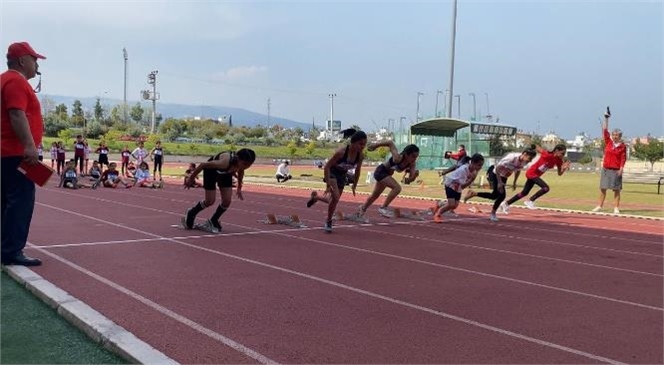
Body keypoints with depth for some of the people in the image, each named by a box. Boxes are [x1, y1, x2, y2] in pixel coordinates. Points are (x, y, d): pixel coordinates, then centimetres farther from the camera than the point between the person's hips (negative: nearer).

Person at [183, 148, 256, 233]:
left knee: (227, 201, -4)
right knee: (210, 201, -4)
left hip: (226, 173, 5)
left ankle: (212, 222, 19)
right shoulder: (225, 162, -45)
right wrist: (191, 178, -19)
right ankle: (190, 214, 26)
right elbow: (203, 165, -31)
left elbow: (240, 172, 1)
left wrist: (239, 187, 12)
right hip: (212, 170, -5)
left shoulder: (242, 163, -27)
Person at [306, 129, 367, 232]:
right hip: (332, 173, -6)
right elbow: (327, 166, -26)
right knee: (335, 197, -21)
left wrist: (354, 185, 6)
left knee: (334, 199, 10)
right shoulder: (341, 152, -33)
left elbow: (357, 171, 1)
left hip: (342, 175, 6)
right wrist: (328, 184, -29)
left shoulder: (361, 155, -18)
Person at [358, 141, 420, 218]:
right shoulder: (398, 158, -36)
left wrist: (414, 176, -39)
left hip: (387, 174, 8)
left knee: (375, 195, 26)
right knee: (397, 188, -28)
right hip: (380, 171, -8)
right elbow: (391, 143, -28)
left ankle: (363, 208, 51)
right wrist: (375, 145, -18)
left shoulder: (412, 165, -19)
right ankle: (383, 208, -16)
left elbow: (411, 178, -15)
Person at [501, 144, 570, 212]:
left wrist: (564, 168, -17)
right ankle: (530, 201, -8)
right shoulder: (547, 155, -26)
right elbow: (536, 147, -20)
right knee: (546, 188, -24)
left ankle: (506, 203, 27)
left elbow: (559, 173, 0)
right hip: (532, 172, -8)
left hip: (536, 175, 8)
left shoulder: (559, 161, -5)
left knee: (524, 193, 15)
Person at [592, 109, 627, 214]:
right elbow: (605, 130, 1)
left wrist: (621, 169, -13)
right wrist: (606, 118, -4)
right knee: (602, 188, 5)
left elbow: (623, 158, -4)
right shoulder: (608, 142, 6)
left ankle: (616, 208, 4)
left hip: (616, 170, -3)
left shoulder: (622, 146, -1)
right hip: (606, 169, 3)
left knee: (616, 189, 1)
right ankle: (599, 206, 11)